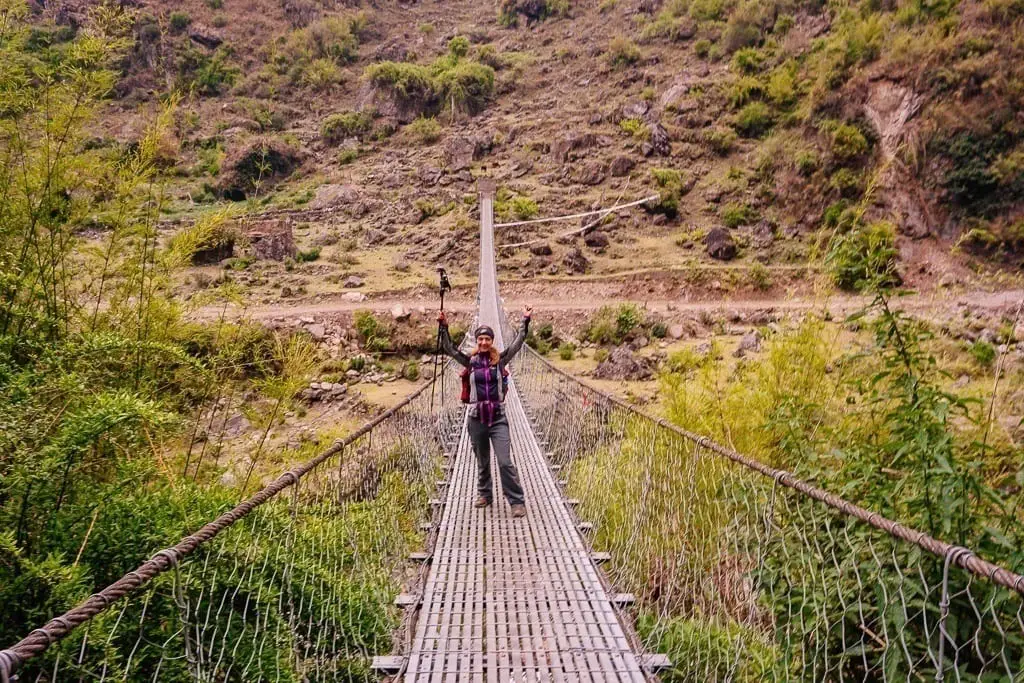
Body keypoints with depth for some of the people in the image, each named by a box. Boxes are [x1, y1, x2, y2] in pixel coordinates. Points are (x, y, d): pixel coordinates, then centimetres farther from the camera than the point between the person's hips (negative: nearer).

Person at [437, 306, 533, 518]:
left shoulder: (500, 360, 2)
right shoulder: (470, 361, 3)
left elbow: (517, 343, -3)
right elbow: (449, 348, -1)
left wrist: (525, 321, -9)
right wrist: (443, 327, -10)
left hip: (498, 418, -2)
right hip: (477, 418, 2)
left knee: (505, 462, -8)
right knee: (482, 462, 15)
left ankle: (517, 502, -1)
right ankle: (485, 494, 34)